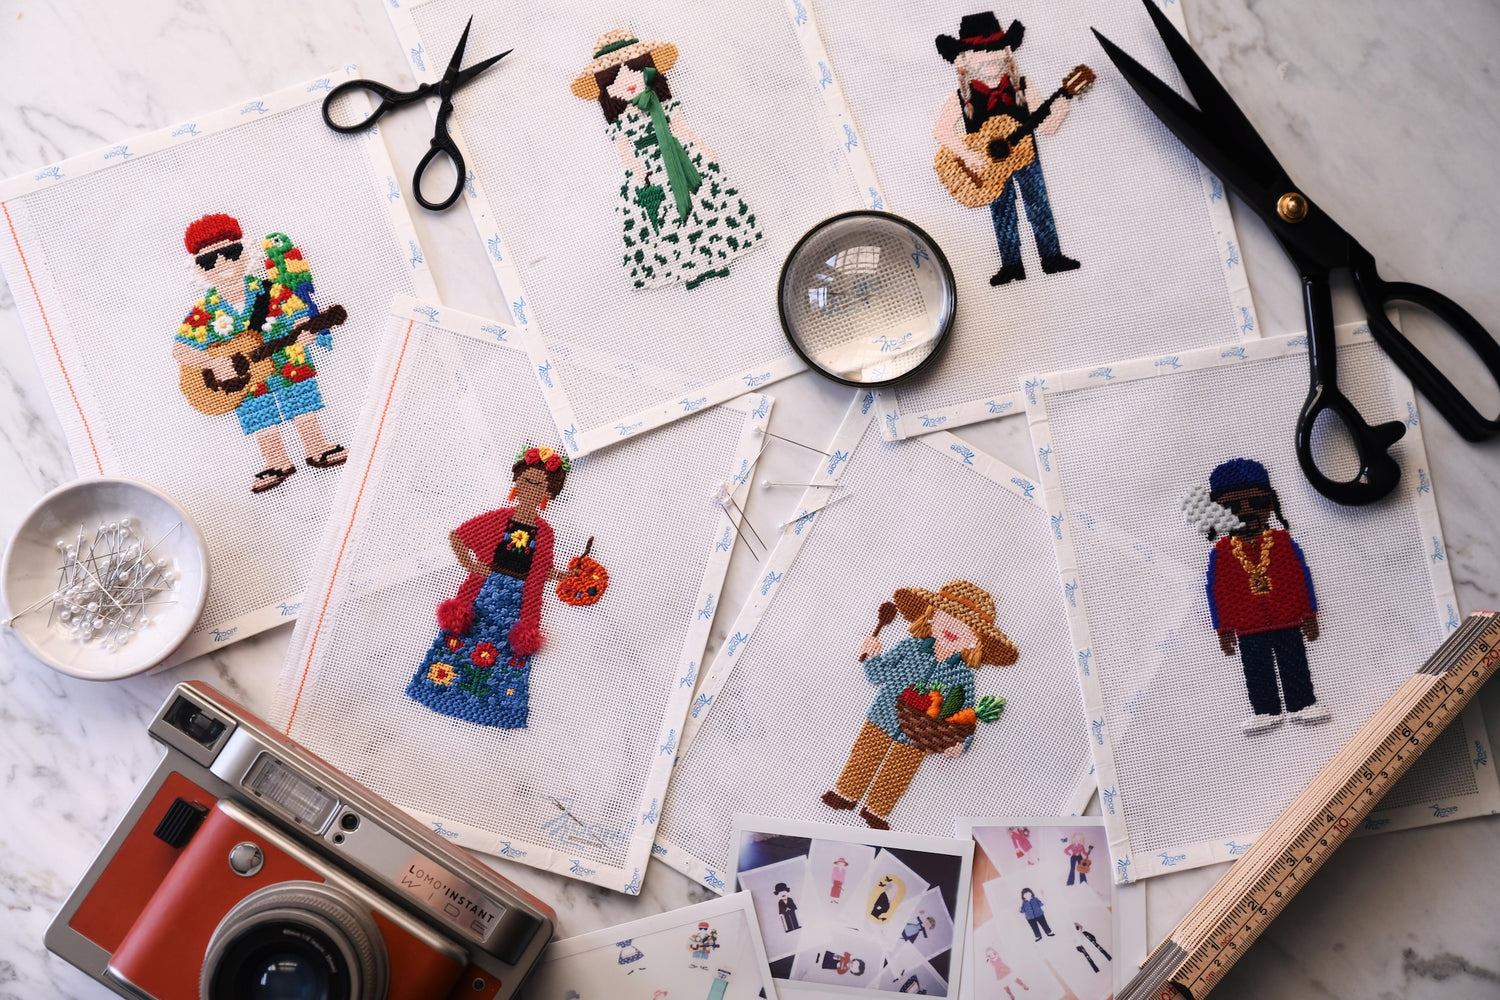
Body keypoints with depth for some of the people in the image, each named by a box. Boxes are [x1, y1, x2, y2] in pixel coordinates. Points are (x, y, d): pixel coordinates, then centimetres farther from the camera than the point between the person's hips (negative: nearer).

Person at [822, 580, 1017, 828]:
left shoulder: (962, 675, -8)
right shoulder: (910, 648, -7)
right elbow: (877, 672, 3)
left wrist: (960, 740, -11)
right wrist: (870, 654, -5)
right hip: (883, 718, 0)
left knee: (894, 779, 11)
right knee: (864, 758, 11)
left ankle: (877, 811, 30)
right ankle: (847, 794, 30)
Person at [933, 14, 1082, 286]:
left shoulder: (1020, 88, -1)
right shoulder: (961, 98, -9)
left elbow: (1046, 125, 0)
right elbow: (940, 130, -18)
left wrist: (1063, 100, -15)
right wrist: (968, 155, -27)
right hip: (991, 164, -2)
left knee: (1038, 203, 3)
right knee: (1002, 211, 4)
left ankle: (1052, 257, 13)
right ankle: (1011, 265, 12)